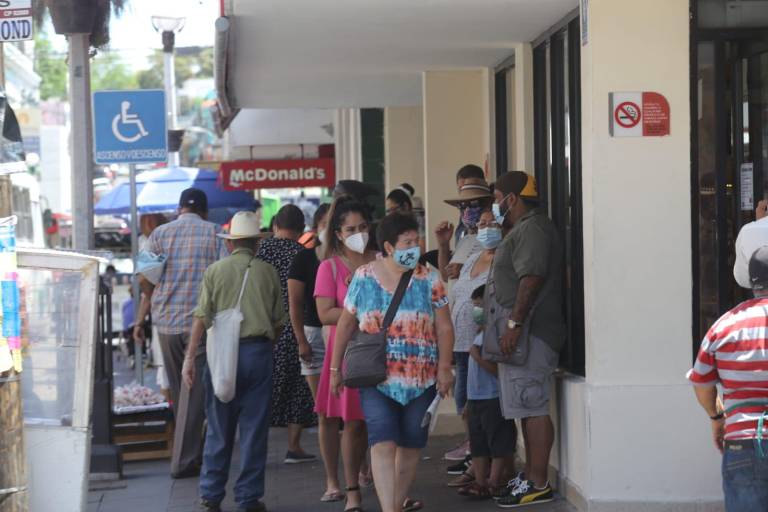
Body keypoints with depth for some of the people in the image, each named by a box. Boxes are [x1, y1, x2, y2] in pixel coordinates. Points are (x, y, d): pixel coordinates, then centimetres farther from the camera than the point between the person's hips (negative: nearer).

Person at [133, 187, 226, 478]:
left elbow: (145, 280, 1)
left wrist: (142, 319, 12)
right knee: (194, 392, -1)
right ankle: (184, 461, -4)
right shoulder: (214, 233, 0)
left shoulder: (160, 234, 6)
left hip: (166, 323, 3)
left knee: (179, 391, 15)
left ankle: (191, 454, 28)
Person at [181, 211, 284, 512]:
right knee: (254, 428, 5)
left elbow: (201, 318, -4)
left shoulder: (216, 271, 2)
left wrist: (190, 357, -3)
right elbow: (279, 321, 7)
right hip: (259, 351, 0)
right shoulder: (267, 272, 5)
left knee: (219, 428, 9)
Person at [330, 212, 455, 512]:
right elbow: (345, 325, 8)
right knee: (383, 444, -13)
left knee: (411, 445, 10)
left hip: (421, 380, 2)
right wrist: (335, 368, 9)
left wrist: (445, 368, -6)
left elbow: (444, 327, 2)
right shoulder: (363, 278, 1)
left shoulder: (429, 280, 1)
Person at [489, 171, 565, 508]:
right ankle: (531, 475, 21)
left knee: (533, 408, -9)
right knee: (529, 407, 14)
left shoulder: (531, 229, -12)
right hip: (523, 334, 11)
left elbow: (531, 278, -22)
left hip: (528, 332, -11)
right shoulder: (522, 229, 22)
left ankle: (538, 484, -8)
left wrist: (514, 324, -24)